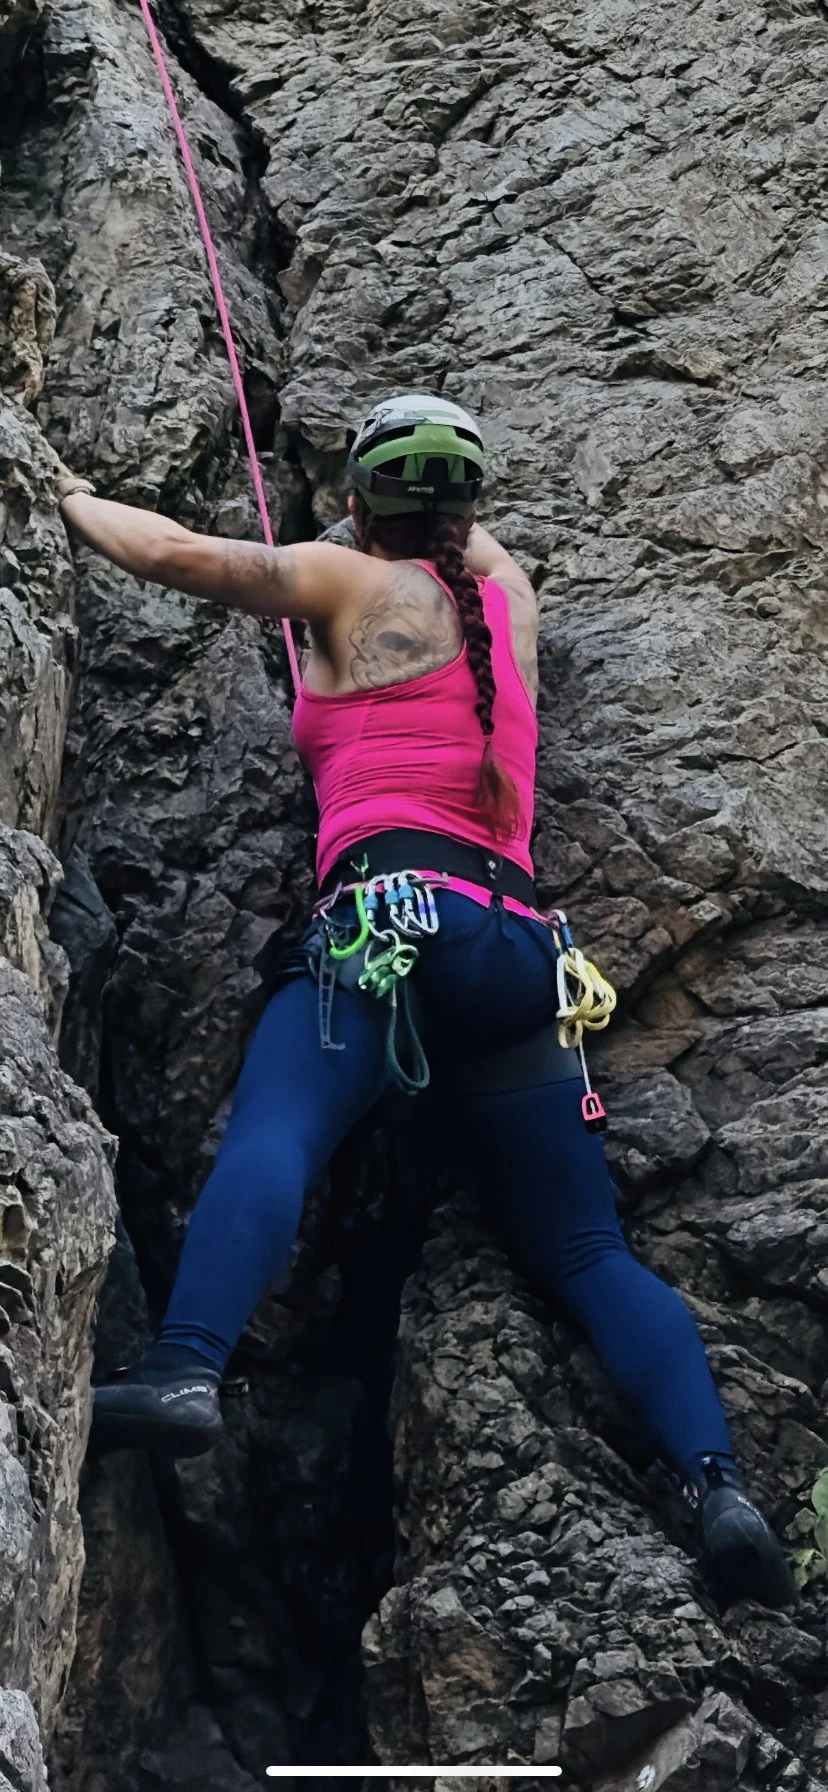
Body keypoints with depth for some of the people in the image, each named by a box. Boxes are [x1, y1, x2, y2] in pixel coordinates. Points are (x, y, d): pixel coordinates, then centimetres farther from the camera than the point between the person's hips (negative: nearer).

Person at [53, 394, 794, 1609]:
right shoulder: (509, 599, 26)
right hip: (522, 942, 6)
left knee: (272, 1132, -27)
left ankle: (186, 1372, -53)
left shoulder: (357, 581, 12)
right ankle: (716, 1480, -14)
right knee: (587, 1252, 4)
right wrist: (444, 477, 68)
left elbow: (178, 555, 9)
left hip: (397, 907, -6)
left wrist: (74, 498, 26)